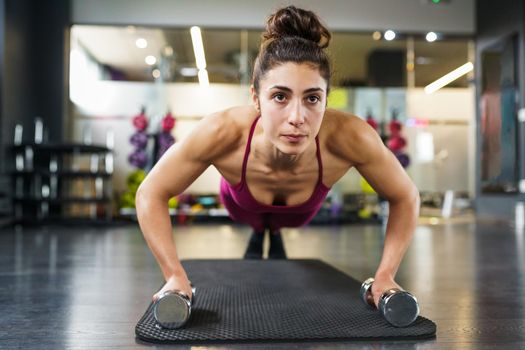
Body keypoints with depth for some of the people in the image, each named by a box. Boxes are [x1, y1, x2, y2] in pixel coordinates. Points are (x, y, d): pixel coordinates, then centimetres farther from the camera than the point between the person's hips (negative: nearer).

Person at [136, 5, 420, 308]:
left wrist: (385, 276, -29)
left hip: (300, 211, 2)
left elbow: (406, 198, -25)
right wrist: (176, 276, -33)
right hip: (243, 205, -1)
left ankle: (275, 236, 67)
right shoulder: (222, 133, -46)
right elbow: (151, 194, -29)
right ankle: (258, 236, 64)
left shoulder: (349, 137, -45)